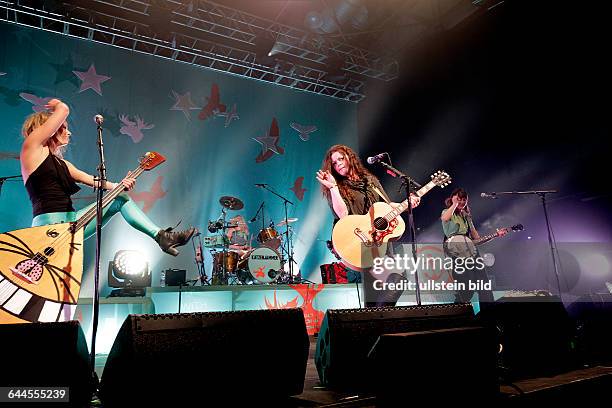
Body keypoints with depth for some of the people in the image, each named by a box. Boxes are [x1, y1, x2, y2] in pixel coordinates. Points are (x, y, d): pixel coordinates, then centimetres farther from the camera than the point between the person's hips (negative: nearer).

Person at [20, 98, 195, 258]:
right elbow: (63, 110, -8)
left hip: (71, 222, 8)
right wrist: (56, 105, 15)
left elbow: (91, 179, 10)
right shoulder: (32, 148, 0)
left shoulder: (62, 164, 24)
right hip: (48, 225, -7)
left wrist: (118, 185, -7)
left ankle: (161, 236, -4)